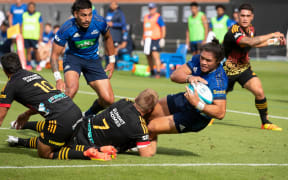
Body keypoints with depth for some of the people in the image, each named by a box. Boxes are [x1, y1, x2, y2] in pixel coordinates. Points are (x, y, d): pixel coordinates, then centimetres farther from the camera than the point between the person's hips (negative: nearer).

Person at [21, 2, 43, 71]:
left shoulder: (38, 15, 1)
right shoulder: (24, 15, 11)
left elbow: (41, 26, 1)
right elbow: (22, 26, 16)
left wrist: (40, 36, -6)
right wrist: (21, 35, 10)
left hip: (35, 37, -3)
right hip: (26, 36, 3)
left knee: (36, 51, -2)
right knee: (28, 51, 3)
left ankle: (38, 65, 6)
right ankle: (29, 65, 7)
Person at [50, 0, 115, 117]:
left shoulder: (99, 22, -17)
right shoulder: (66, 29, -25)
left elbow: (107, 38, 7)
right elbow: (55, 55, -18)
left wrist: (112, 61, 9)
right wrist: (58, 79, -31)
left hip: (93, 59, 3)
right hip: (73, 57, -3)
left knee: (108, 100, -9)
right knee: (72, 88, -35)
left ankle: (89, 115, 21)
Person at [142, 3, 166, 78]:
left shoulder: (158, 17, -2)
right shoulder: (146, 17, 18)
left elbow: (163, 28, -4)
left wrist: (162, 39, -11)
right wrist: (143, 39, 22)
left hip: (155, 40, -7)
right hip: (147, 40, 7)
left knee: (155, 56, -15)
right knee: (148, 56, 8)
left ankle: (158, 73, -17)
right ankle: (152, 72, 19)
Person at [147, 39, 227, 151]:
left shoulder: (218, 81, -36)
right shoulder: (198, 60, -16)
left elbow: (220, 113, -40)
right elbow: (174, 75, -19)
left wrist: (197, 104, -50)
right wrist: (189, 78, -40)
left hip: (196, 118, -7)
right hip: (184, 100, 7)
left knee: (151, 127, -7)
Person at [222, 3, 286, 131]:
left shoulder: (251, 28, -1)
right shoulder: (234, 31, -28)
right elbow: (250, 42, -43)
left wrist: (273, 42, 15)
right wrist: (272, 35, -40)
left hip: (244, 67, 5)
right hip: (228, 69, -5)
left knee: (259, 92, -14)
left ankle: (265, 122, -2)